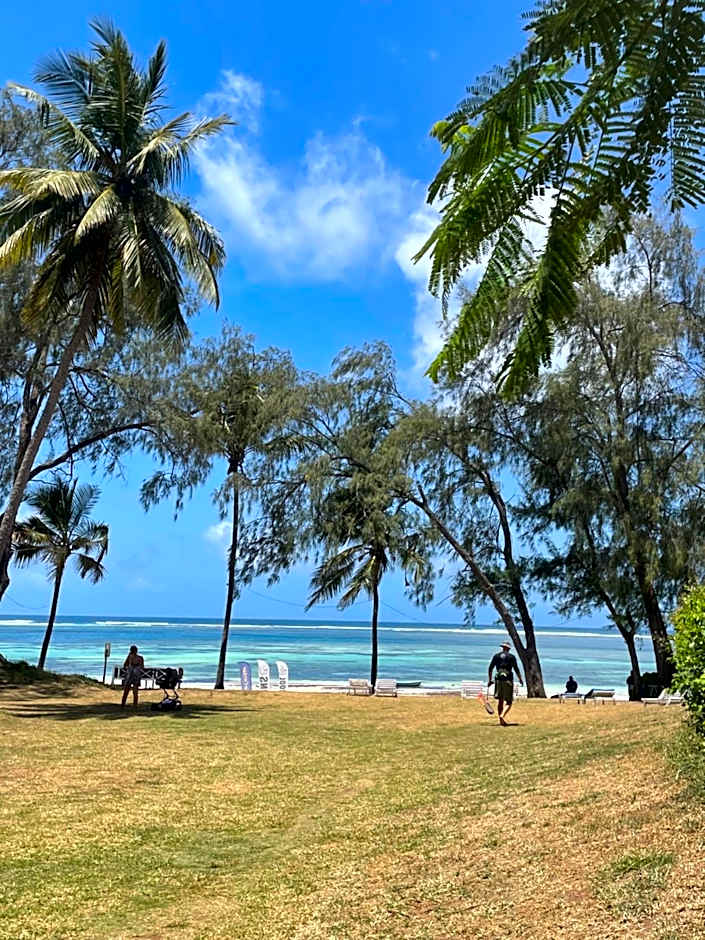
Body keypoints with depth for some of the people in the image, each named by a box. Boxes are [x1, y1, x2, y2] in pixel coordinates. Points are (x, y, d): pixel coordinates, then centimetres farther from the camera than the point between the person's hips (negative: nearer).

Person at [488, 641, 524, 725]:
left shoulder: (496, 656, 10)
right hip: (508, 680, -3)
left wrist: (489, 680, 14)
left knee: (499, 700, 11)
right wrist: (520, 679, 8)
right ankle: (502, 715, -23)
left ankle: (501, 720, 12)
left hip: (498, 680, 3)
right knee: (508, 702, 0)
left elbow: (490, 668, 7)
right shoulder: (512, 656, 3)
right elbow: (516, 669, -3)